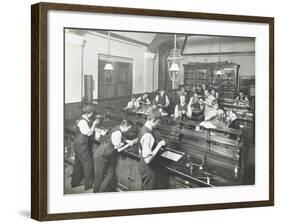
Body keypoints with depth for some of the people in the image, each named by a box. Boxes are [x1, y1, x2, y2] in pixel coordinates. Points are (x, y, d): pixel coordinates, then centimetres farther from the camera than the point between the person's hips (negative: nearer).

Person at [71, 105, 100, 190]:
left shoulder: (84, 120, 9)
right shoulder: (83, 122, -22)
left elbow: (89, 131, 13)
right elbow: (88, 133, -24)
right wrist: (94, 124, -18)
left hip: (78, 144, 10)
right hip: (81, 146, -10)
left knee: (78, 163, 19)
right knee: (88, 163, -1)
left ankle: (75, 182, 31)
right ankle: (89, 184, 8)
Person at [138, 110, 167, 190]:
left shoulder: (144, 128, 1)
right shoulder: (147, 135, -30)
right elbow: (147, 159, -32)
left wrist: (157, 146, 7)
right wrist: (159, 146, -26)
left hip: (143, 166, 9)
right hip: (149, 169, -9)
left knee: (145, 190, 24)